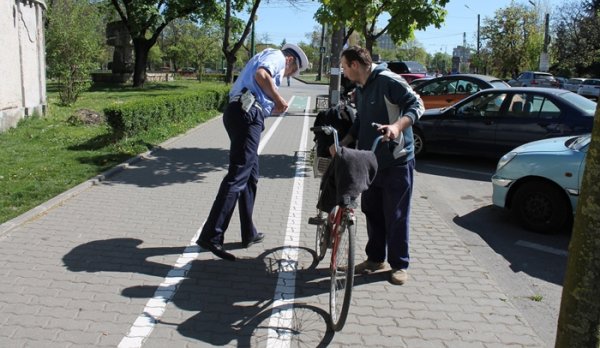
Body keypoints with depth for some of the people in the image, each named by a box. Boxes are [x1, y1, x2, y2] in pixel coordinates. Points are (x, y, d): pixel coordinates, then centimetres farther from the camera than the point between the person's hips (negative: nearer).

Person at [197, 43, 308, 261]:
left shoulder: (266, 58, 34)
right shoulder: (277, 56, 6)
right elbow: (261, 74, -18)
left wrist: (275, 106, 19)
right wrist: (279, 100, -8)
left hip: (240, 113, 10)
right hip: (246, 114, -10)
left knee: (251, 176, 16)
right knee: (238, 176, -14)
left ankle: (249, 233, 24)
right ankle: (211, 236, -17)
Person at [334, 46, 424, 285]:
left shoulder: (388, 81, -14)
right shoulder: (360, 89, 14)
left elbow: (417, 105, -16)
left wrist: (398, 125, -32)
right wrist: (342, 144, 9)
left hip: (397, 161, -8)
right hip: (371, 161, 8)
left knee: (396, 216, 1)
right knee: (371, 211, 13)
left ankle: (400, 265, 15)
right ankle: (375, 258, 28)